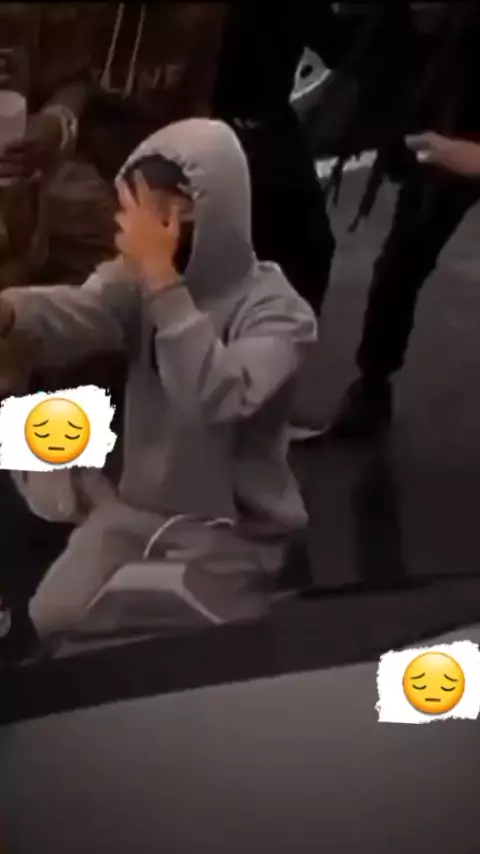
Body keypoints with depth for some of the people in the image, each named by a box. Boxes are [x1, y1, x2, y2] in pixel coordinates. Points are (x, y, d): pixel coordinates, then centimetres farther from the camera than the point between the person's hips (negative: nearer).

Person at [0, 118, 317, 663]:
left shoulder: (277, 311, -16)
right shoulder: (138, 281, -2)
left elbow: (221, 398, -35)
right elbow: (77, 312, -24)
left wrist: (162, 280, -33)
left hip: (230, 536, -4)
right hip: (135, 510, 4)